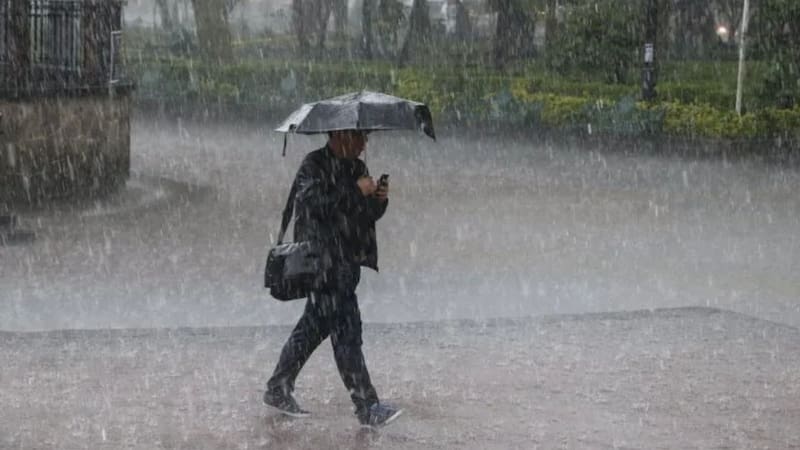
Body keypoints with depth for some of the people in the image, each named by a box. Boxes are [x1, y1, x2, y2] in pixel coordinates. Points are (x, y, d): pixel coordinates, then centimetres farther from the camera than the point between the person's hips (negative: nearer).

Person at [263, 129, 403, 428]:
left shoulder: (356, 168, 15)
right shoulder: (313, 166, -9)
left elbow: (368, 216, 18)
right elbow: (314, 204, -24)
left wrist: (379, 200, -3)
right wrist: (355, 191, -20)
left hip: (347, 261, 9)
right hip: (323, 260, -9)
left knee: (315, 326, 15)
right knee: (346, 330, -10)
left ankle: (278, 390, 27)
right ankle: (367, 408, -11)